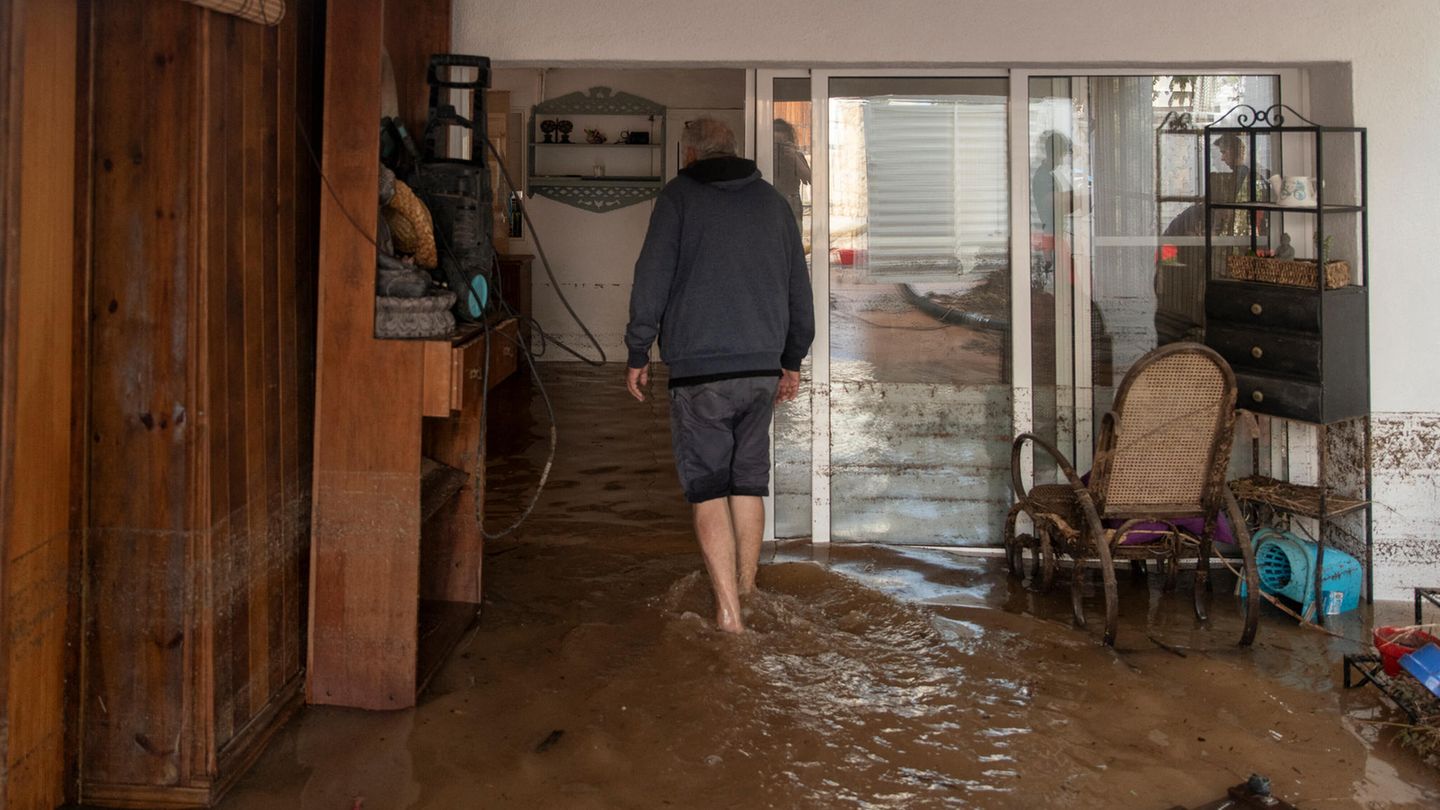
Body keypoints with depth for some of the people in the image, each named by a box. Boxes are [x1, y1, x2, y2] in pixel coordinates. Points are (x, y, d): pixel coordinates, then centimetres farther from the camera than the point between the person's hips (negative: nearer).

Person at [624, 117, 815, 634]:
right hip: (763, 368, 4)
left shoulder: (678, 196, 1)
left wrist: (638, 356, 3)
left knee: (708, 488, 0)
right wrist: (792, 361, 26)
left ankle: (727, 609, -5)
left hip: (700, 368, -4)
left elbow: (651, 282, -6)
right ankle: (745, 587, 26)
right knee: (749, 482, 16)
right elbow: (800, 291, 17)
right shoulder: (773, 201, 14)